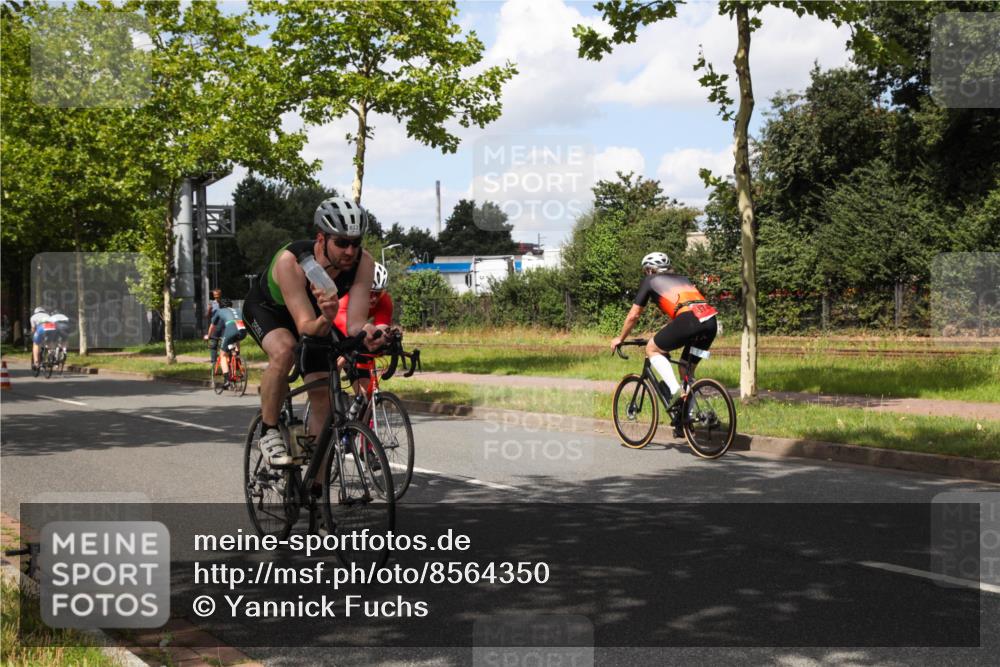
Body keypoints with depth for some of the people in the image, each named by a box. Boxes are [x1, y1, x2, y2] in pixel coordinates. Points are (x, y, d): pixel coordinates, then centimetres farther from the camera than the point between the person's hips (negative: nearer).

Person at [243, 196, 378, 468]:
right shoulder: (291, 260, -40)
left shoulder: (363, 263, -30)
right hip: (265, 307, -4)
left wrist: (366, 332, -57)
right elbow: (306, 327, -44)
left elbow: (354, 324, -35)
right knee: (284, 351, -37)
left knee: (322, 394, -5)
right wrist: (326, 319, -66)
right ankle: (269, 431, -15)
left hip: (318, 314, 4)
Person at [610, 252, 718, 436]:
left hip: (689, 319, -6)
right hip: (711, 322, 6)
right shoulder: (682, 279, 37)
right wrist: (665, 338, 57)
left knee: (652, 349, 13)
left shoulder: (650, 281, 20)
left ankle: (675, 391, -4)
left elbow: (633, 316, 22)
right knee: (687, 370, 21)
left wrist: (620, 338, 36)